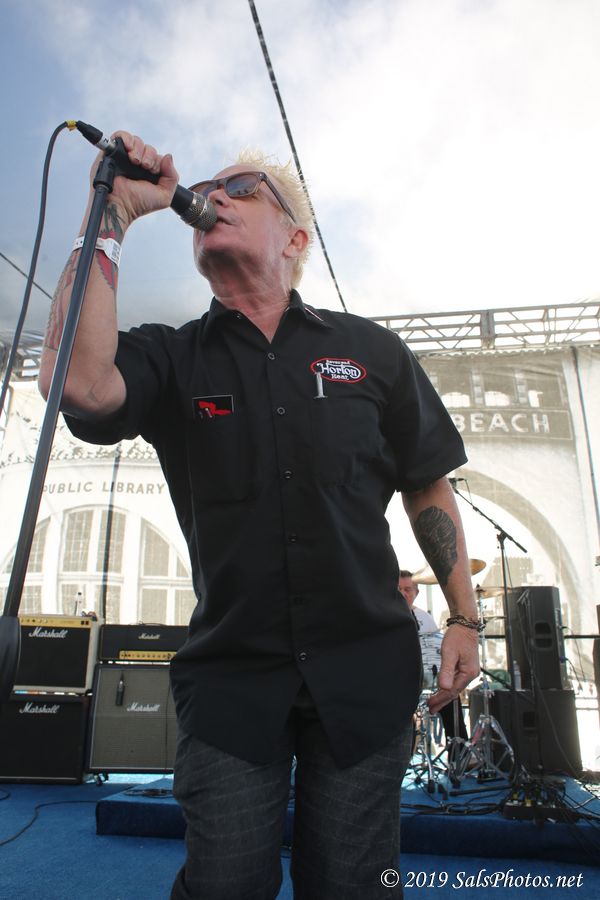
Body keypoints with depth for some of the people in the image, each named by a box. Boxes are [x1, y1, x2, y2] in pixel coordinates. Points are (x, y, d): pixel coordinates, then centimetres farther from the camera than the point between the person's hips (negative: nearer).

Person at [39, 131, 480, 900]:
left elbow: (428, 489, 7)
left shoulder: (373, 352, 4)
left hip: (365, 670, 1)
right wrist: (113, 212, -14)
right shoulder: (171, 359, 1)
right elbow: (78, 381, -22)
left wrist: (463, 619, 2)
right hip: (230, 674, 0)